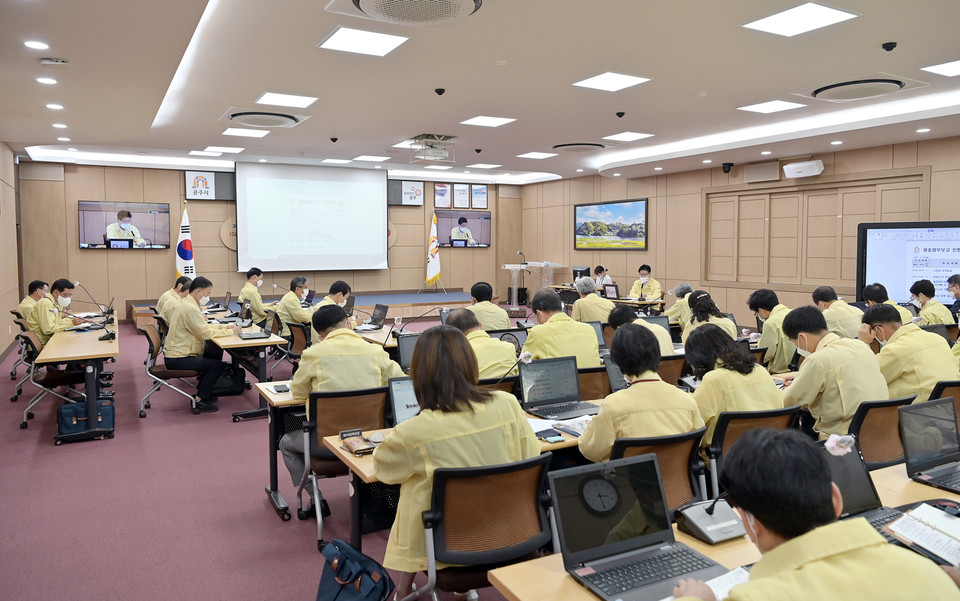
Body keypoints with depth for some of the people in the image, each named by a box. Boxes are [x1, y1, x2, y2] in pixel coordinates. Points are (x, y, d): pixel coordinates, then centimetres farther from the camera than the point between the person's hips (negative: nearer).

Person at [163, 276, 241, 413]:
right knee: (217, 365, -15)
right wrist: (230, 332, -14)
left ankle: (203, 390, 19)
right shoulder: (190, 308, -22)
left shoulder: (188, 304, 12)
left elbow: (204, 326, 17)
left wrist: (226, 327, 6)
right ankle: (200, 400, -4)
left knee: (216, 351, 12)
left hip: (177, 352, 11)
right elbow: (206, 333, -23)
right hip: (177, 359, -11)